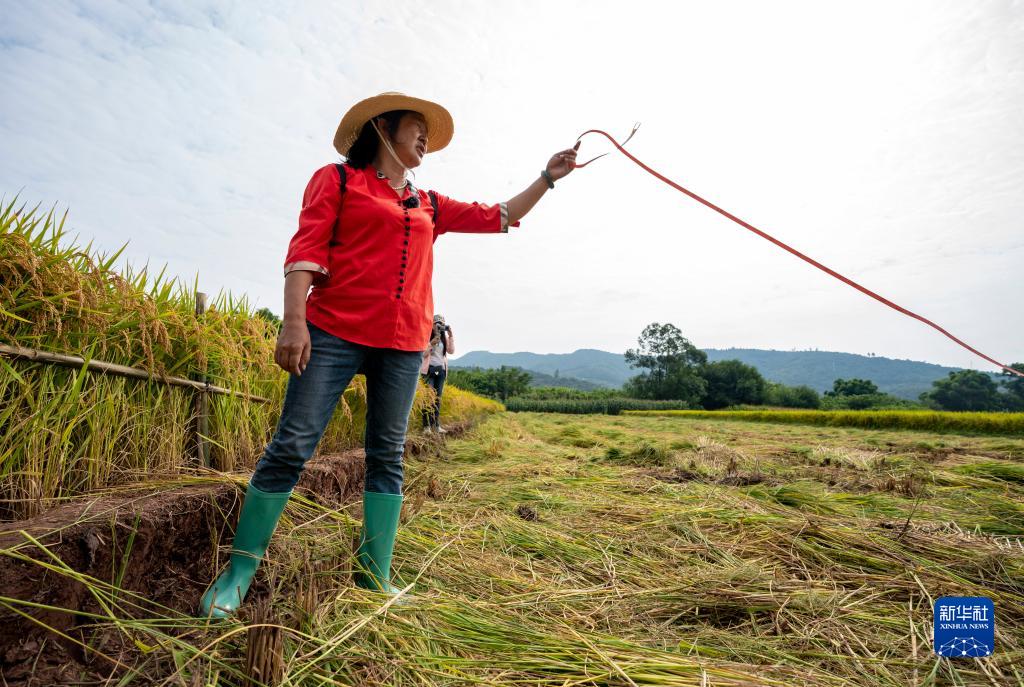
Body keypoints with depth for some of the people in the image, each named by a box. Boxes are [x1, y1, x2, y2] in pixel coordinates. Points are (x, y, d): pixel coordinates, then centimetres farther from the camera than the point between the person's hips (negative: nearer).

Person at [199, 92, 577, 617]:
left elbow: (499, 218, 25)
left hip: (404, 343, 5)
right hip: (334, 331, -4)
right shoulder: (338, 179, 10)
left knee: (388, 457, 4)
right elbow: (306, 248, -2)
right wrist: (294, 319, -14)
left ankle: (374, 578, 14)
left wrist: (548, 177, 23)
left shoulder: (429, 205, 22)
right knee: (292, 446, -4)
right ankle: (238, 572, 13)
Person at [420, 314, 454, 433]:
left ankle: (436, 425, 8)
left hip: (441, 370, 5)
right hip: (429, 369, -5)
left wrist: (450, 336, -5)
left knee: (438, 397, 5)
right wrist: (432, 343, -21)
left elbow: (451, 351, 1)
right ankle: (427, 426, -7)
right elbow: (423, 353, -8)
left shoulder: (444, 337, 10)